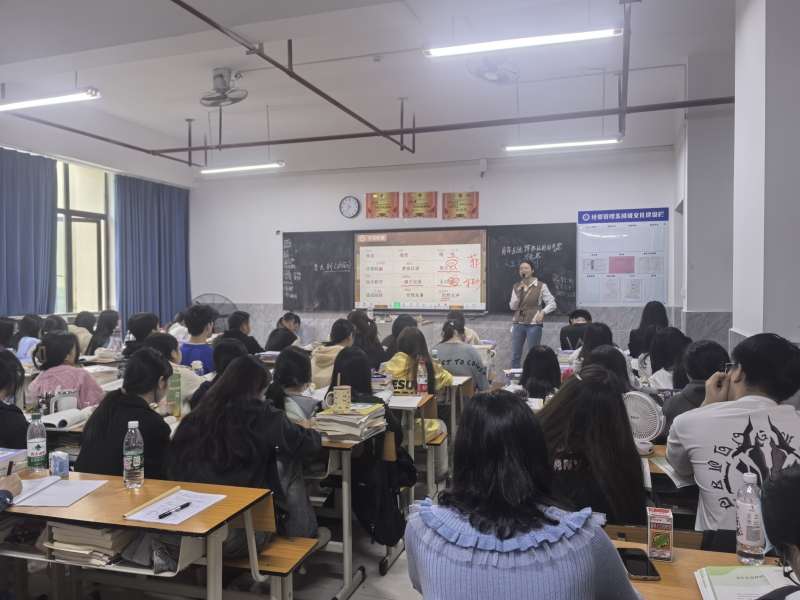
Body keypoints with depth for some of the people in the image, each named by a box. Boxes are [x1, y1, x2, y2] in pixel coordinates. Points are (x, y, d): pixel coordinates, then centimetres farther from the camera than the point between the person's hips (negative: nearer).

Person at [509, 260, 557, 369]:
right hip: (518, 324, 4)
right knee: (515, 355, 7)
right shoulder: (516, 287, 8)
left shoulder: (541, 286, -3)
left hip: (534, 324, -4)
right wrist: (518, 294, -8)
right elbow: (513, 307, 6)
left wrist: (542, 312, -20)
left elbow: (552, 304, -3)